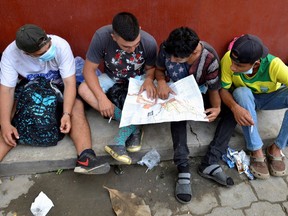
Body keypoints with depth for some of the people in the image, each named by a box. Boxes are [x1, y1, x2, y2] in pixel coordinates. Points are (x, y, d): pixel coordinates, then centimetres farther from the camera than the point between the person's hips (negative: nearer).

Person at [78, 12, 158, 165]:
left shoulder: (149, 42, -26)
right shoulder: (101, 36, -29)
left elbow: (151, 67, -8)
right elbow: (89, 69, -23)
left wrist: (149, 80, -32)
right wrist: (102, 97, -34)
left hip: (138, 78, 0)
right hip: (112, 77, 1)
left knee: (152, 93, -32)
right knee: (84, 89, -26)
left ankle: (120, 139, -25)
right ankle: (132, 127, -28)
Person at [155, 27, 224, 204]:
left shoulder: (210, 58, -27)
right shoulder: (166, 48, -23)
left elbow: (214, 89, -15)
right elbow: (159, 69, -3)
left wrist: (217, 108, -36)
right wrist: (161, 81, -27)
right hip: (174, 93, -2)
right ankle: (183, 168, -37)